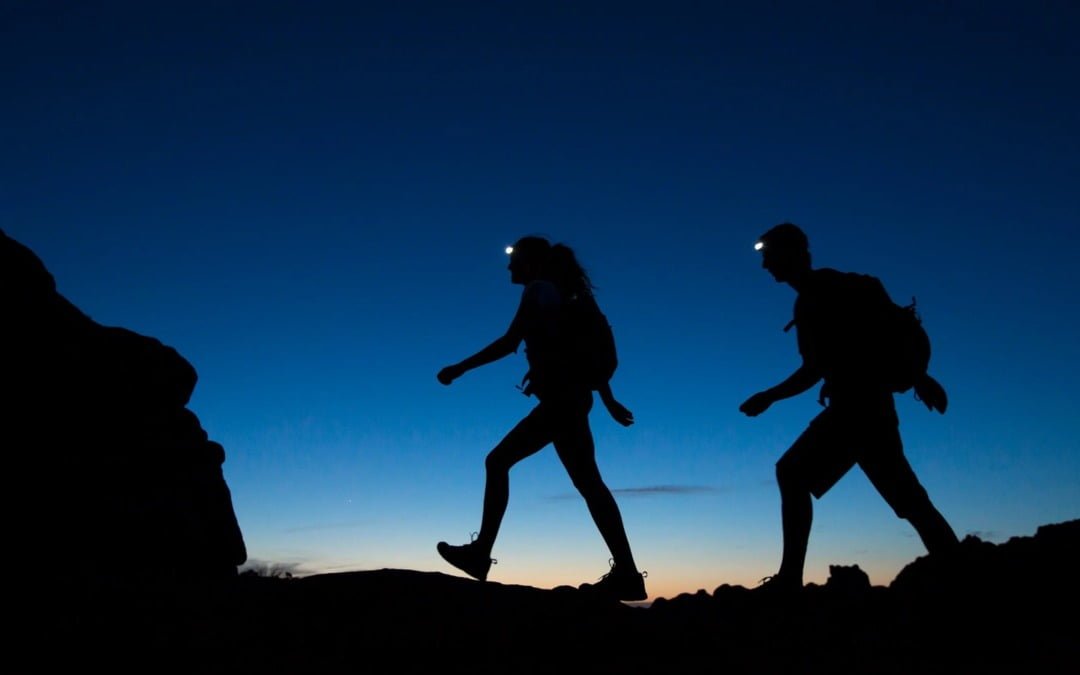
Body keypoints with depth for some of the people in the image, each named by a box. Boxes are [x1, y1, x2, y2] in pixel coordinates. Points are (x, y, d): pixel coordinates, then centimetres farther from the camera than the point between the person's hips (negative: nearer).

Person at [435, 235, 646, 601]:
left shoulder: (539, 290, -1)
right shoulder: (556, 294, 24)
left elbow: (509, 341, -11)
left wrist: (460, 368, -6)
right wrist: (609, 400, 21)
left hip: (561, 396, -10)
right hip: (565, 397, 10)